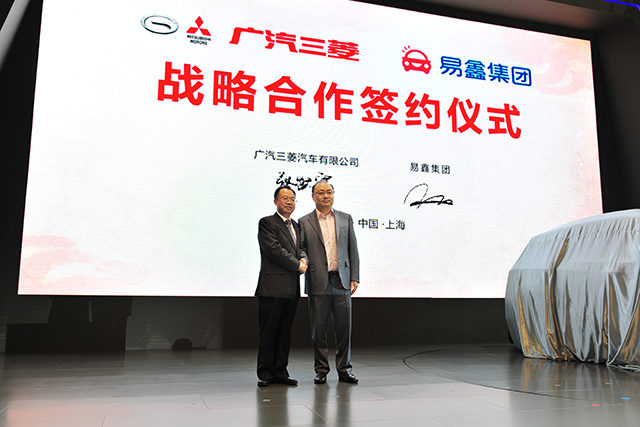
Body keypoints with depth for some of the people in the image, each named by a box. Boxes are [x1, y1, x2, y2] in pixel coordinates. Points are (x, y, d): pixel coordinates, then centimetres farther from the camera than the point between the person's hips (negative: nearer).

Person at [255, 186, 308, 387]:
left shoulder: (297, 226, 21)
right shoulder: (267, 223, -2)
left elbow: (301, 248, 16)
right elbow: (274, 249, -13)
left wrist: (304, 259, -8)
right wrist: (297, 265, -10)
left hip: (291, 288, 7)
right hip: (273, 287, -6)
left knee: (285, 331, 10)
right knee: (269, 332, -1)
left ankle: (280, 372, 18)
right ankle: (265, 373, 10)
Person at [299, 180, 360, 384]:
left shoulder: (345, 219, 11)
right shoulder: (305, 222, 6)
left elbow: (353, 250, 9)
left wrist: (354, 277, 3)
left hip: (341, 281, 1)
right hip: (318, 282, -1)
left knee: (343, 327, 4)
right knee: (319, 328, 5)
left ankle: (344, 368, 17)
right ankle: (321, 369, 17)